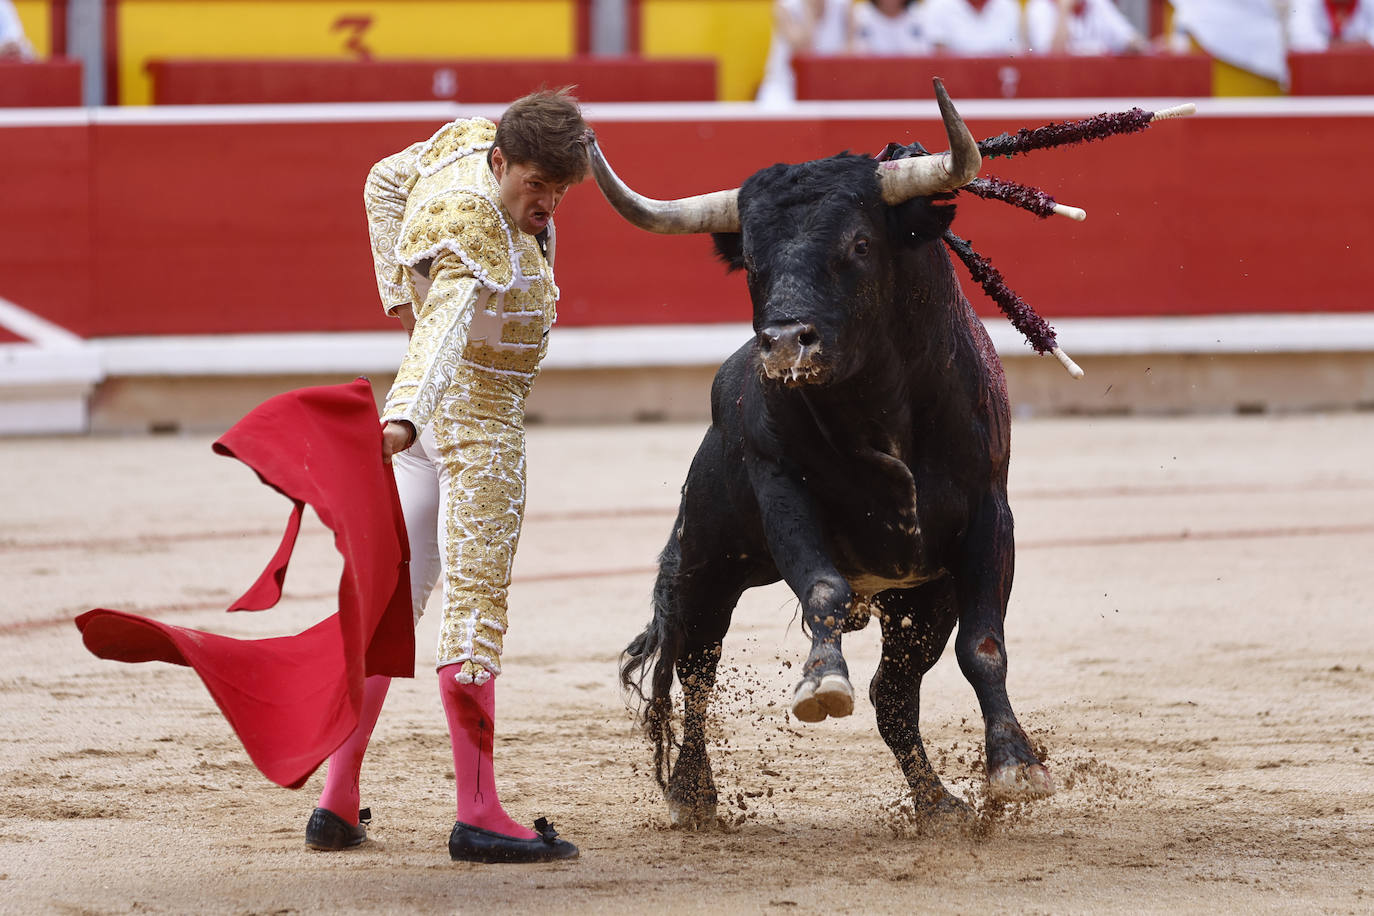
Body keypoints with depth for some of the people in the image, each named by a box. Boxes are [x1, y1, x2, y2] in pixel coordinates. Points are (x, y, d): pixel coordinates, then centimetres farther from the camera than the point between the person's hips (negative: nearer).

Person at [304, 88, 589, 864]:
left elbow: (386, 182, 19)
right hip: (479, 419, -10)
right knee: (476, 605, -8)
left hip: (426, 416, 10)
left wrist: (399, 292, 18)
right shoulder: (474, 230, -26)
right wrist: (403, 419, -56)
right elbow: (445, 328, -42)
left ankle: (337, 804, 13)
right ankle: (479, 815, -9)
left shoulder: (473, 139, 1)